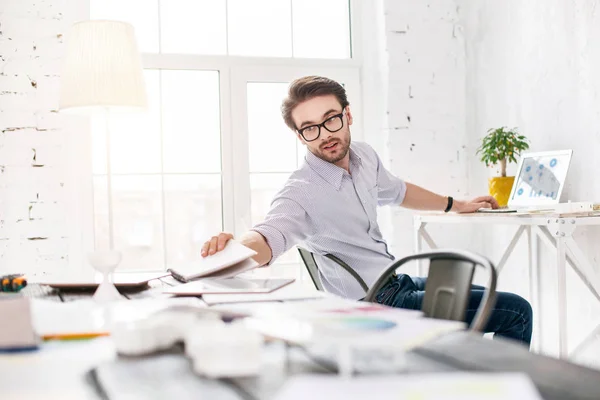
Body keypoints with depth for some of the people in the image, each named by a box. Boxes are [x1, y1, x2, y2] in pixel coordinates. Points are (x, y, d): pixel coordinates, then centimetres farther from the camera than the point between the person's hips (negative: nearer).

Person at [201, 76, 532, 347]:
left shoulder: (365, 156, 1)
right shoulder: (302, 192, -24)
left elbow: (397, 190, 22)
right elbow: (270, 236, -42)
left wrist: (457, 205, 33)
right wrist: (234, 247, -65)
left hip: (398, 282, 9)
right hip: (378, 303, -9)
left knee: (515, 309, 27)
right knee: (516, 312, -7)